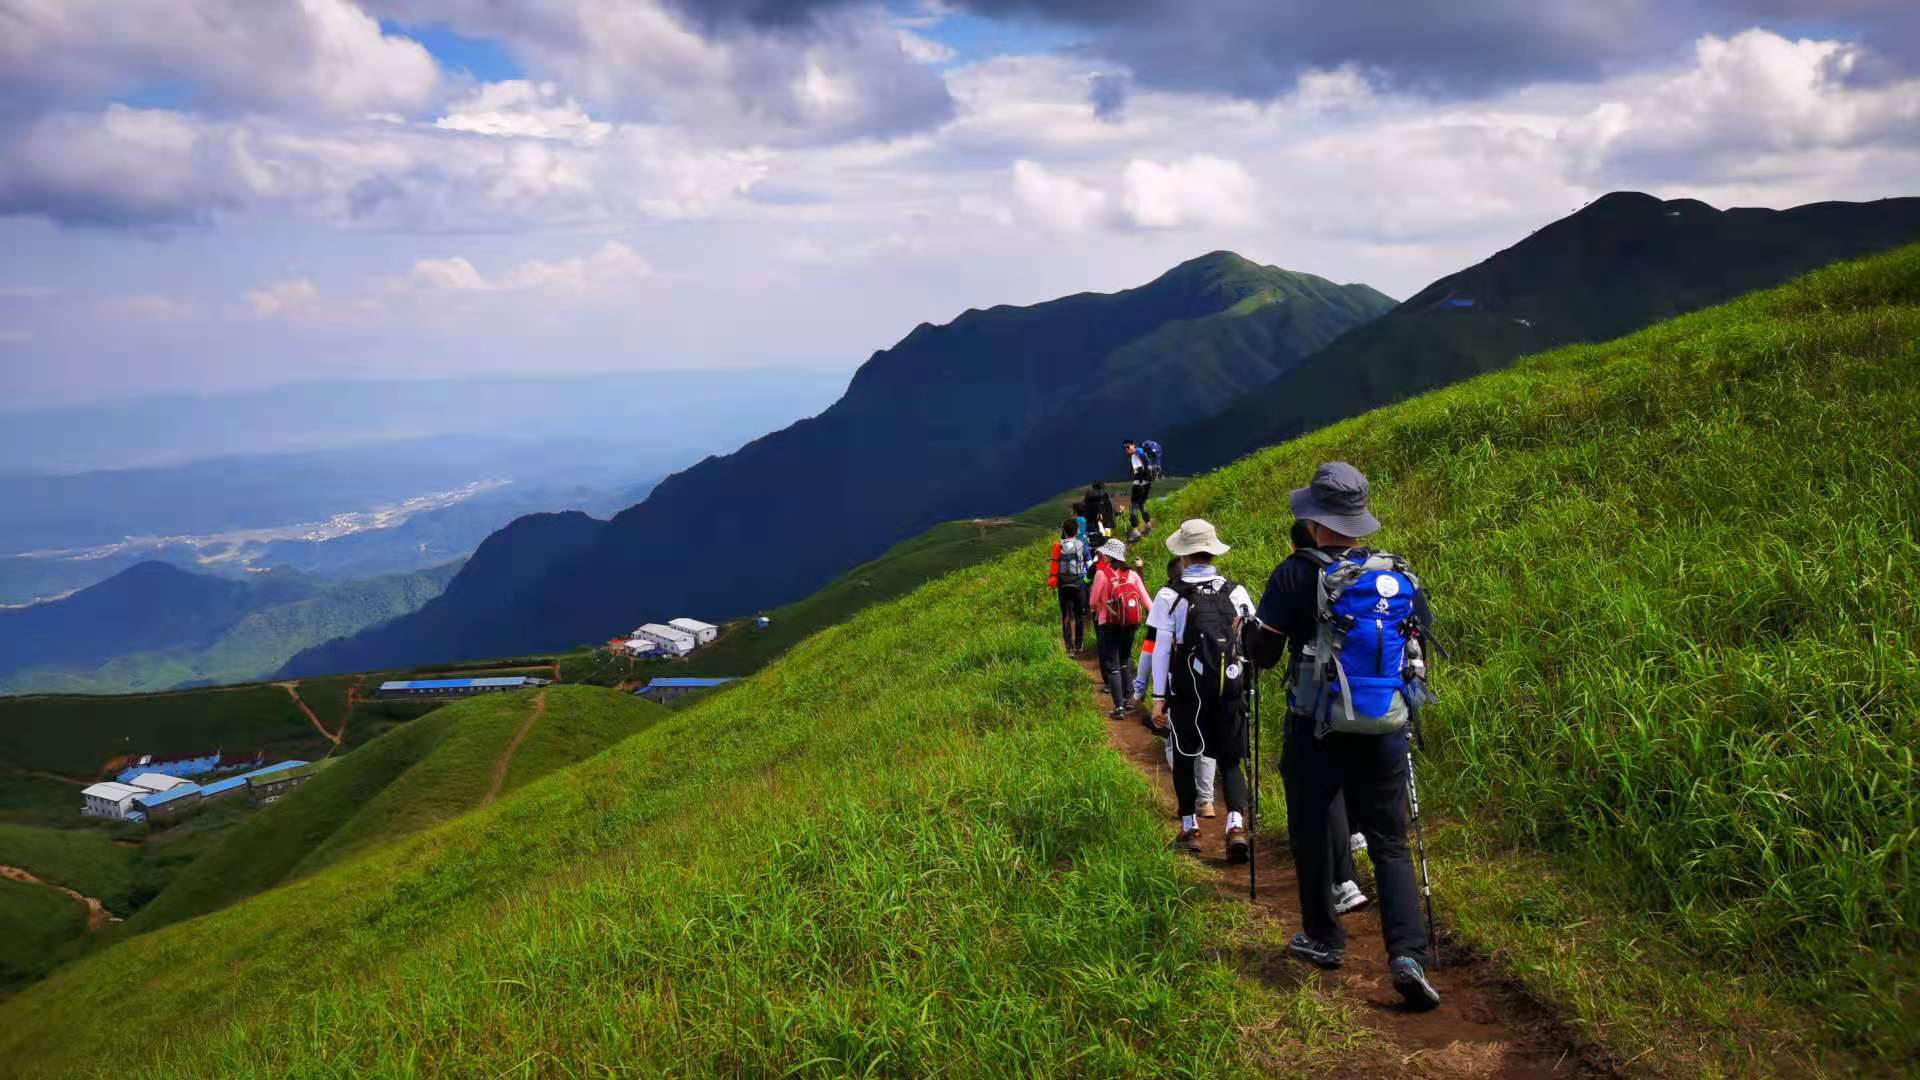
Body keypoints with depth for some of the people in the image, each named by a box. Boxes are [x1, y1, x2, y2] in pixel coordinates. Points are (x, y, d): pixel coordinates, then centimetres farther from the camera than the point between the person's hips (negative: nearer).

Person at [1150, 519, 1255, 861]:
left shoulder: (1170, 597, -8)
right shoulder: (1236, 592, 0)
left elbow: (1161, 649, -7)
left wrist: (1159, 696, 0)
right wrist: (1246, 684, 15)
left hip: (1186, 691, -2)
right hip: (1230, 690, 2)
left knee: (1184, 759, 15)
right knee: (1230, 760, 10)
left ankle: (1189, 830, 20)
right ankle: (1236, 825, -8)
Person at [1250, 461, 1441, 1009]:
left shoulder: (1297, 573, -10)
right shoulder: (1399, 574, 3)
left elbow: (1260, 651, -7)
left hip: (1316, 731, -3)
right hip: (1384, 734, 3)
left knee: (1311, 833, 17)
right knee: (1389, 844, 8)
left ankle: (1323, 939, 29)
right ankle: (1408, 956, -6)